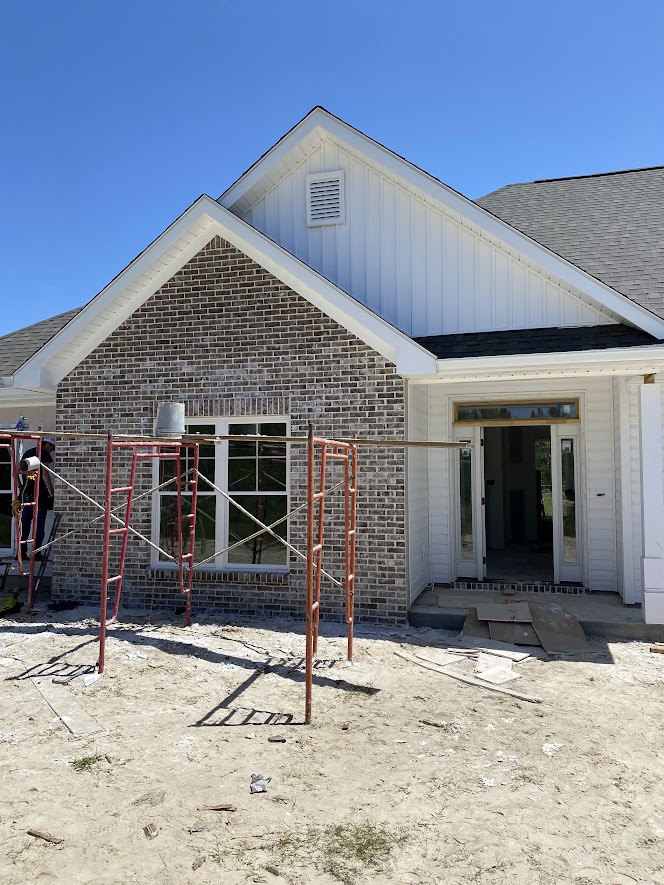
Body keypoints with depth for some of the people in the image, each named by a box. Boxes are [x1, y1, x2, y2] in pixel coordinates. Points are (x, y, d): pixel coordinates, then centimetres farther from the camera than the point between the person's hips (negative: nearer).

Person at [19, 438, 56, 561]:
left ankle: (22, 552, 11)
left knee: (25, 523, 10)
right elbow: (45, 474, -15)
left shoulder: (27, 453, 15)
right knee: (39, 523, -1)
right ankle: (36, 553, -1)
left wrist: (21, 486, 18)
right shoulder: (44, 454, -7)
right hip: (40, 493, -7)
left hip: (26, 492, 7)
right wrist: (51, 492, -12)